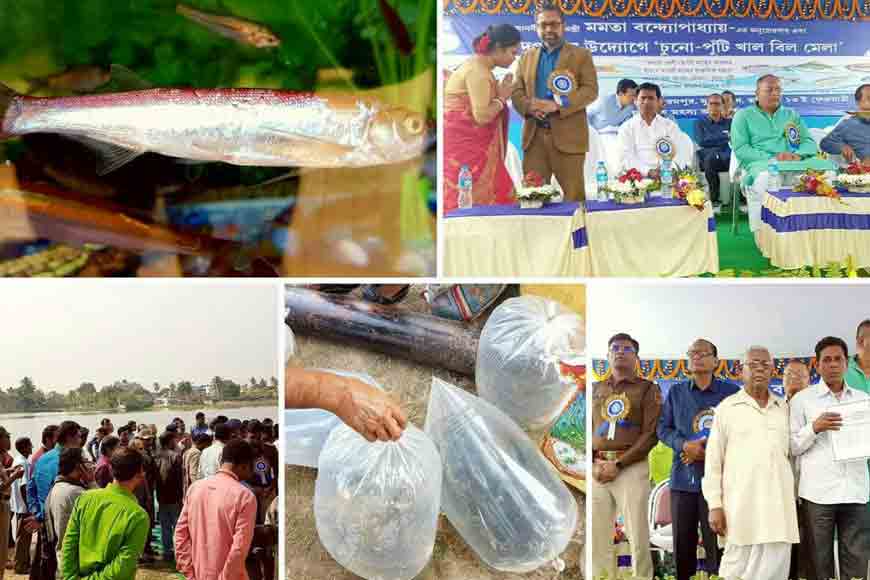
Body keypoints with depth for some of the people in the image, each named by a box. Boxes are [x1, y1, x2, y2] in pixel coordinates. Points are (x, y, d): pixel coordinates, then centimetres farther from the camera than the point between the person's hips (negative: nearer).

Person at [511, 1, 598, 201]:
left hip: (567, 136, -3)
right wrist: (528, 107, -11)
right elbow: (516, 91, 13)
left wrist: (558, 105, -18)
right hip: (534, 136, 3)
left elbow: (591, 90, -5)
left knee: (573, 196, -2)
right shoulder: (527, 57, 18)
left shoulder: (581, 55, 6)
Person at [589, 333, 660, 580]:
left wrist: (619, 465, -12)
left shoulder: (648, 389, 5)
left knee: (637, 536, -6)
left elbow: (650, 434, -4)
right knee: (597, 536, 4)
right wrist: (593, 465, -4)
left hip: (632, 467, -4)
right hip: (598, 469, 4)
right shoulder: (596, 390, 18)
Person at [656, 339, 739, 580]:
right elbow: (663, 428, 10)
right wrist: (684, 445, -8)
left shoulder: (731, 392, 1)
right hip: (683, 477, 3)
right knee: (682, 540, 8)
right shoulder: (676, 392, 10)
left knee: (716, 540, -1)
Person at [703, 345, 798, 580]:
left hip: (779, 504, 3)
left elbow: (792, 453, 16)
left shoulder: (784, 408, 12)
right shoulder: (726, 408, 2)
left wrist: (795, 498, 10)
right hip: (740, 505, -3)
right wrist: (715, 505, -5)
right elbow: (713, 460, 1)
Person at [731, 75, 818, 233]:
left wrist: (798, 155, -8)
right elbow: (740, 149, 0)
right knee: (764, 180, -40)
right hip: (759, 164, -3)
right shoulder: (743, 116, 13)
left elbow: (809, 141, 17)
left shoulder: (792, 115, 26)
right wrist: (772, 158, -12)